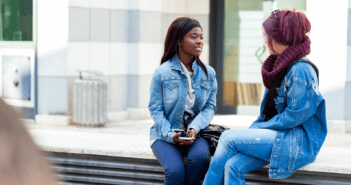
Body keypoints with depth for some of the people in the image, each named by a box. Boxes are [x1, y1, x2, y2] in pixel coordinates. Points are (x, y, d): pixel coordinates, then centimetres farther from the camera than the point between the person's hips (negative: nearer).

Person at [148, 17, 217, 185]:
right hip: (165, 135, -2)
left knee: (200, 158, -32)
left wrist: (195, 129, -16)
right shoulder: (162, 73, -4)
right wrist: (170, 135, -19)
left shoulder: (208, 73, 5)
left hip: (195, 133, 2)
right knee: (175, 171, -31)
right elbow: (155, 109, -4)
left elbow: (210, 106, 3)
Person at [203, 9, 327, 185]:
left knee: (228, 137, -15)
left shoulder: (301, 71, -15)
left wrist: (258, 128, -10)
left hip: (299, 142, -8)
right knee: (233, 166, -17)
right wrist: (253, 129, 5)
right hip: (280, 137, 8)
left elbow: (293, 117, -18)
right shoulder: (281, 66, 15)